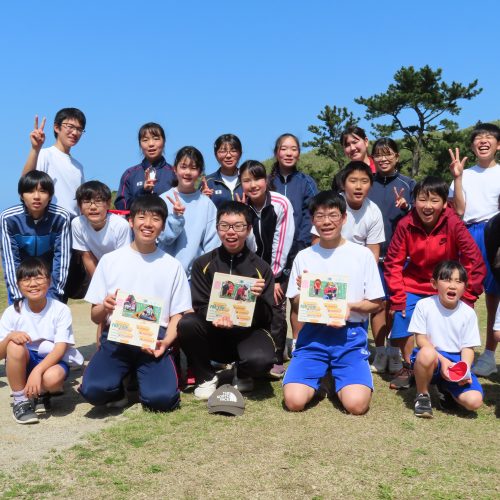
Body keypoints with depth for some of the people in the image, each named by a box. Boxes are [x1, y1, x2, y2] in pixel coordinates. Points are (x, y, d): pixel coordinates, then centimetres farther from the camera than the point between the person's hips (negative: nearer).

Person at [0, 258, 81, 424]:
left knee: (52, 378, -37)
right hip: (24, 363, 2)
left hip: (52, 362, -2)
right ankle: (20, 400, -12)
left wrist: (37, 371, -33)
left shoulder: (61, 310, -12)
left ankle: (41, 393, 2)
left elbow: (60, 349, -18)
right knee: (15, 345, -31)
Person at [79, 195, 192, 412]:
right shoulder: (110, 260, 7)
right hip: (117, 338, 0)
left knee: (162, 398, -26)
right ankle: (119, 385, 9)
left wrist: (165, 342, -13)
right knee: (93, 390, -28)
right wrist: (104, 307, -14)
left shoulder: (172, 266, 7)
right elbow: (95, 317, 10)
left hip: (154, 340, 0)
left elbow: (177, 316, 7)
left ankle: (141, 376, 10)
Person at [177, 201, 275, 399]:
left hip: (248, 332, -1)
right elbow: (200, 307, -3)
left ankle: (242, 375, 6)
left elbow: (266, 318, -3)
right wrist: (215, 317, -26)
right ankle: (206, 377, -4)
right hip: (214, 334, 1)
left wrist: (259, 298, -24)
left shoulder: (261, 267, 0)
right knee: (187, 323, -30)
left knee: (261, 360, -34)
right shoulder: (203, 264, 1)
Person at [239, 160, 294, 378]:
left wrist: (274, 277, -12)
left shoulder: (281, 204, -19)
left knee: (276, 311, -5)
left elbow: (282, 243, -15)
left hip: (278, 266, -2)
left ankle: (276, 360, 6)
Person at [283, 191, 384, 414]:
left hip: (350, 334, -1)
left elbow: (375, 303, 5)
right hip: (313, 333, 1)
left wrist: (350, 306, -14)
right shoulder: (303, 257, 7)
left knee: (356, 404, -22)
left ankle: (337, 377, 12)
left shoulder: (363, 255, 2)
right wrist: (303, 291, -10)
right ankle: (321, 376, 14)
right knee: (294, 401, -18)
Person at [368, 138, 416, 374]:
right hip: (373, 253, 0)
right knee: (379, 303, 3)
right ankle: (380, 353, 13)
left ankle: (394, 352, 16)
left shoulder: (408, 184, 4)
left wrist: (406, 207, -17)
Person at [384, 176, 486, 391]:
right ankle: (408, 367, 13)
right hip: (413, 284, 1)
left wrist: (467, 296, -13)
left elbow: (475, 262, -14)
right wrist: (397, 298, -11)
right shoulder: (406, 224, -16)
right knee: (401, 318, -12)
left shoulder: (454, 224, -19)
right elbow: (393, 262, -9)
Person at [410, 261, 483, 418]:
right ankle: (422, 395, -10)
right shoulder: (424, 305, -8)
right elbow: (421, 339, -8)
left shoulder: (468, 313, -2)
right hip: (433, 358, -2)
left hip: (456, 362, 2)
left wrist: (464, 369, -18)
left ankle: (446, 388, 15)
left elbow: (468, 347, 1)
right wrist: (442, 360, -21)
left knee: (474, 401, -21)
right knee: (427, 353, -40)